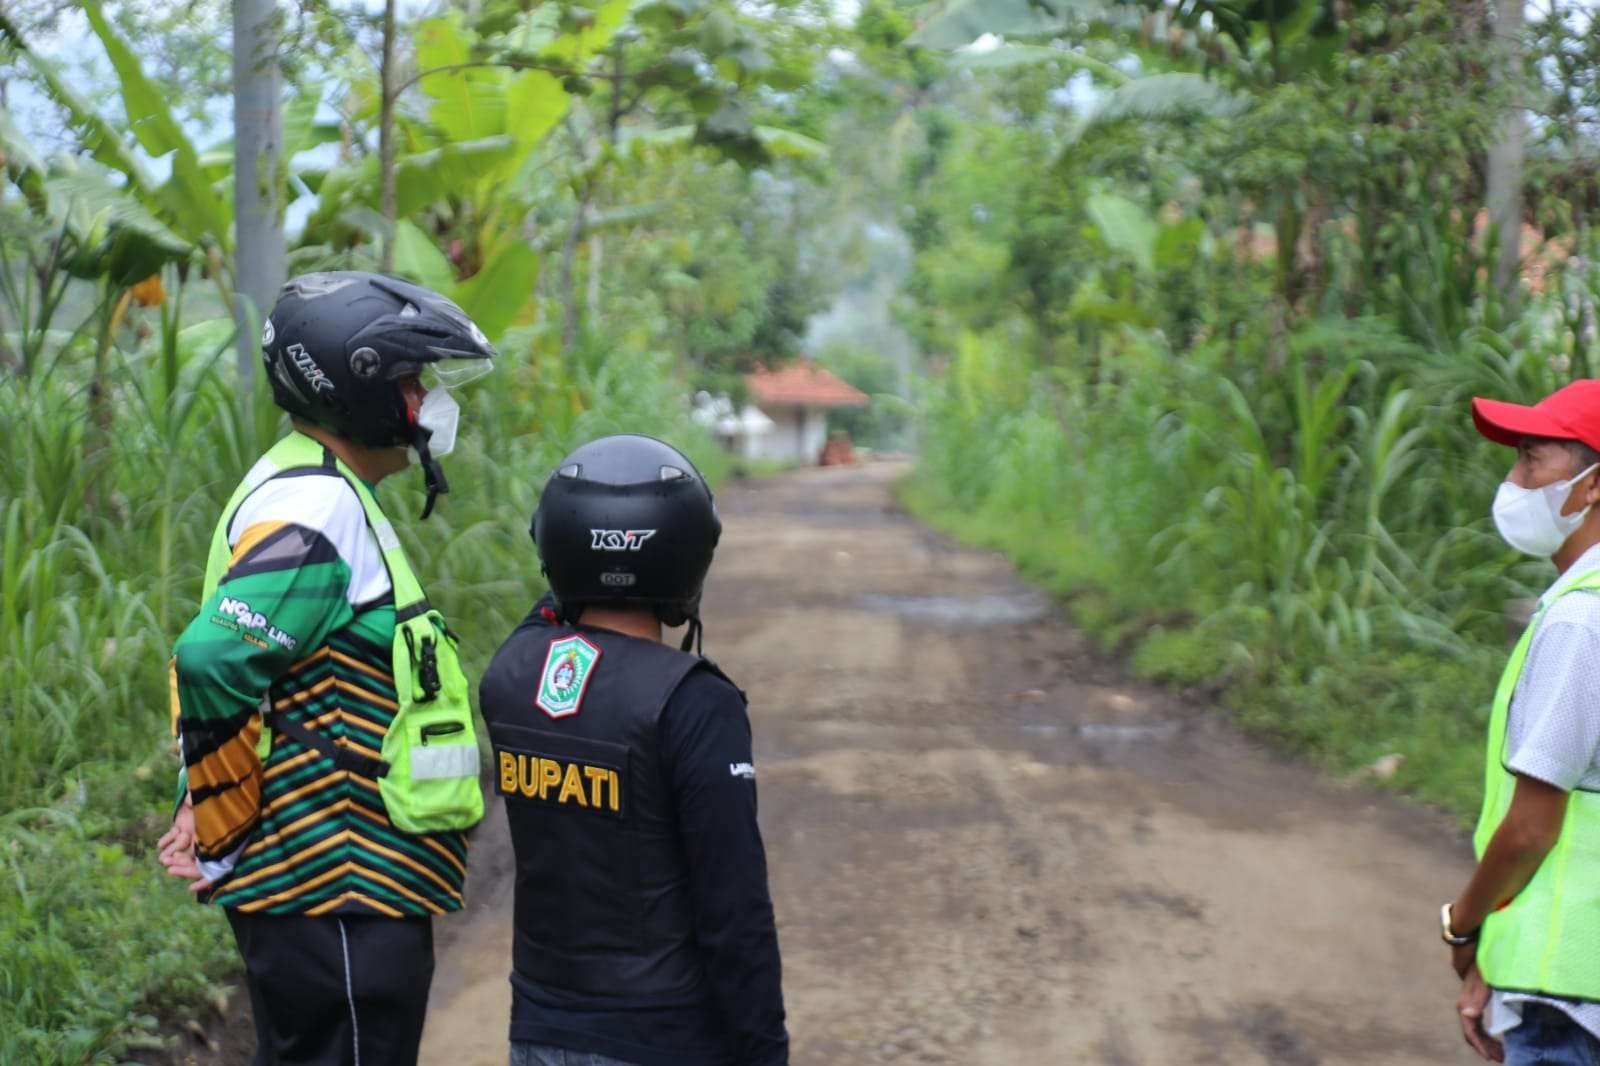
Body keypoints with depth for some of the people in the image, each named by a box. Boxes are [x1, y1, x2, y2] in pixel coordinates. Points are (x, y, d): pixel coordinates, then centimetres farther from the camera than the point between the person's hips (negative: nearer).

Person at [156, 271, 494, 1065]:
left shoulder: (320, 494, 15)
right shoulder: (316, 508, -18)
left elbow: (224, 659, 19)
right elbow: (211, 665, -27)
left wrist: (217, 812, 12)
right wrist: (227, 836, -16)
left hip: (345, 889, 10)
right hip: (339, 898, -10)